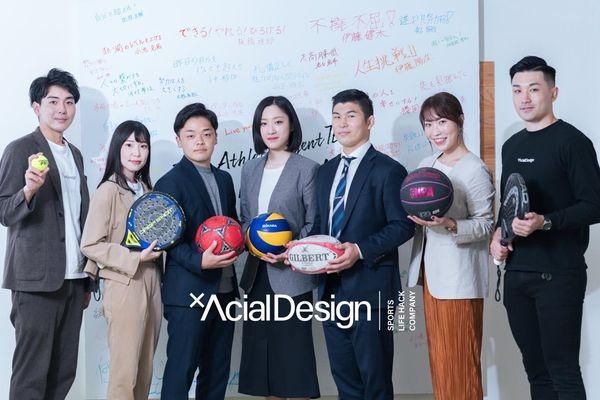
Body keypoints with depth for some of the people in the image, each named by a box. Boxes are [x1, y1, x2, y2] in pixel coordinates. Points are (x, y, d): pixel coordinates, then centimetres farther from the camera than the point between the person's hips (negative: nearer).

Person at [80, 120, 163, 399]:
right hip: (125, 287, -6)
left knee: (145, 369, 12)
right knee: (125, 371, -1)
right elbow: (90, 245, -13)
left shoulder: (147, 189, 10)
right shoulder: (108, 191, -9)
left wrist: (158, 246, 1)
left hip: (152, 284, 6)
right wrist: (134, 258, -19)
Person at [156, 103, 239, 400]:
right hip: (188, 293, -7)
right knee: (180, 370, -2)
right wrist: (199, 261, -28)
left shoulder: (224, 179, 14)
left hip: (224, 289, 7)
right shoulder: (170, 183, -7)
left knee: (218, 370, 14)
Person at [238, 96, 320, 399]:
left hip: (291, 276, -5)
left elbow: (314, 224, -6)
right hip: (257, 275, 5)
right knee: (261, 350, 9)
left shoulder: (306, 169, -4)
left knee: (292, 350, -1)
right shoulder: (250, 169, 12)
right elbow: (244, 219, 15)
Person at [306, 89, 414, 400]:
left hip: (369, 290, -7)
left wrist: (361, 250, -22)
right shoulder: (326, 171, 16)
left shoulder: (388, 170, -6)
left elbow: (403, 226, -11)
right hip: (331, 290, 7)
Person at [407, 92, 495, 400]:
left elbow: (485, 224, -11)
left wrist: (450, 225, -26)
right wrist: (417, 219, -1)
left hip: (459, 278, -7)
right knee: (438, 356, 13)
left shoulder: (475, 170, -10)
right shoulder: (426, 165, 12)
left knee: (459, 361, -1)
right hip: (430, 271, 7)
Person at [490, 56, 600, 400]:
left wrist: (545, 222, -25)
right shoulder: (512, 146, 15)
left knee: (563, 372, -4)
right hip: (517, 273, 7)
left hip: (559, 274, -6)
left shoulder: (572, 141, -6)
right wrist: (498, 234, 4)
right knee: (536, 370, 12)